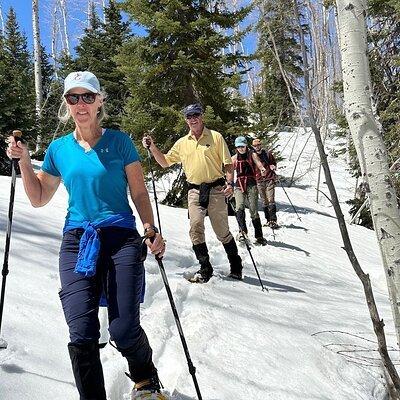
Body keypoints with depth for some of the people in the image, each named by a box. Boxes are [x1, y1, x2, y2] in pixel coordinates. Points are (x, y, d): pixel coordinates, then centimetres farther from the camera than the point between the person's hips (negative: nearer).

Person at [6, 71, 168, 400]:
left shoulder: (119, 141, 4)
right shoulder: (58, 148, 13)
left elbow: (139, 193, 5)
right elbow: (39, 199, 20)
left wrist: (151, 231, -8)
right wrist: (24, 162, 8)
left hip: (121, 237, -2)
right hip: (76, 241, 3)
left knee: (124, 331, -6)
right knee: (82, 334, -9)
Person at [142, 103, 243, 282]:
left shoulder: (215, 137, 3)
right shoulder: (182, 143, 13)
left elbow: (227, 163, 2)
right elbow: (165, 162, 18)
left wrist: (230, 182, -13)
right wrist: (152, 148, 3)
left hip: (215, 189, -3)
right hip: (194, 190, 3)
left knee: (222, 230, 2)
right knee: (195, 227, -7)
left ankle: (236, 265, 21)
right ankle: (205, 268, 6)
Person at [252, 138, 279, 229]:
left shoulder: (267, 153, 4)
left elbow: (273, 162, 16)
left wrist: (273, 166, -5)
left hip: (269, 179, -2)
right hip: (259, 181, 3)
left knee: (271, 200, -10)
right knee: (264, 202, 6)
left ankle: (273, 220, -11)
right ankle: (268, 220, 12)